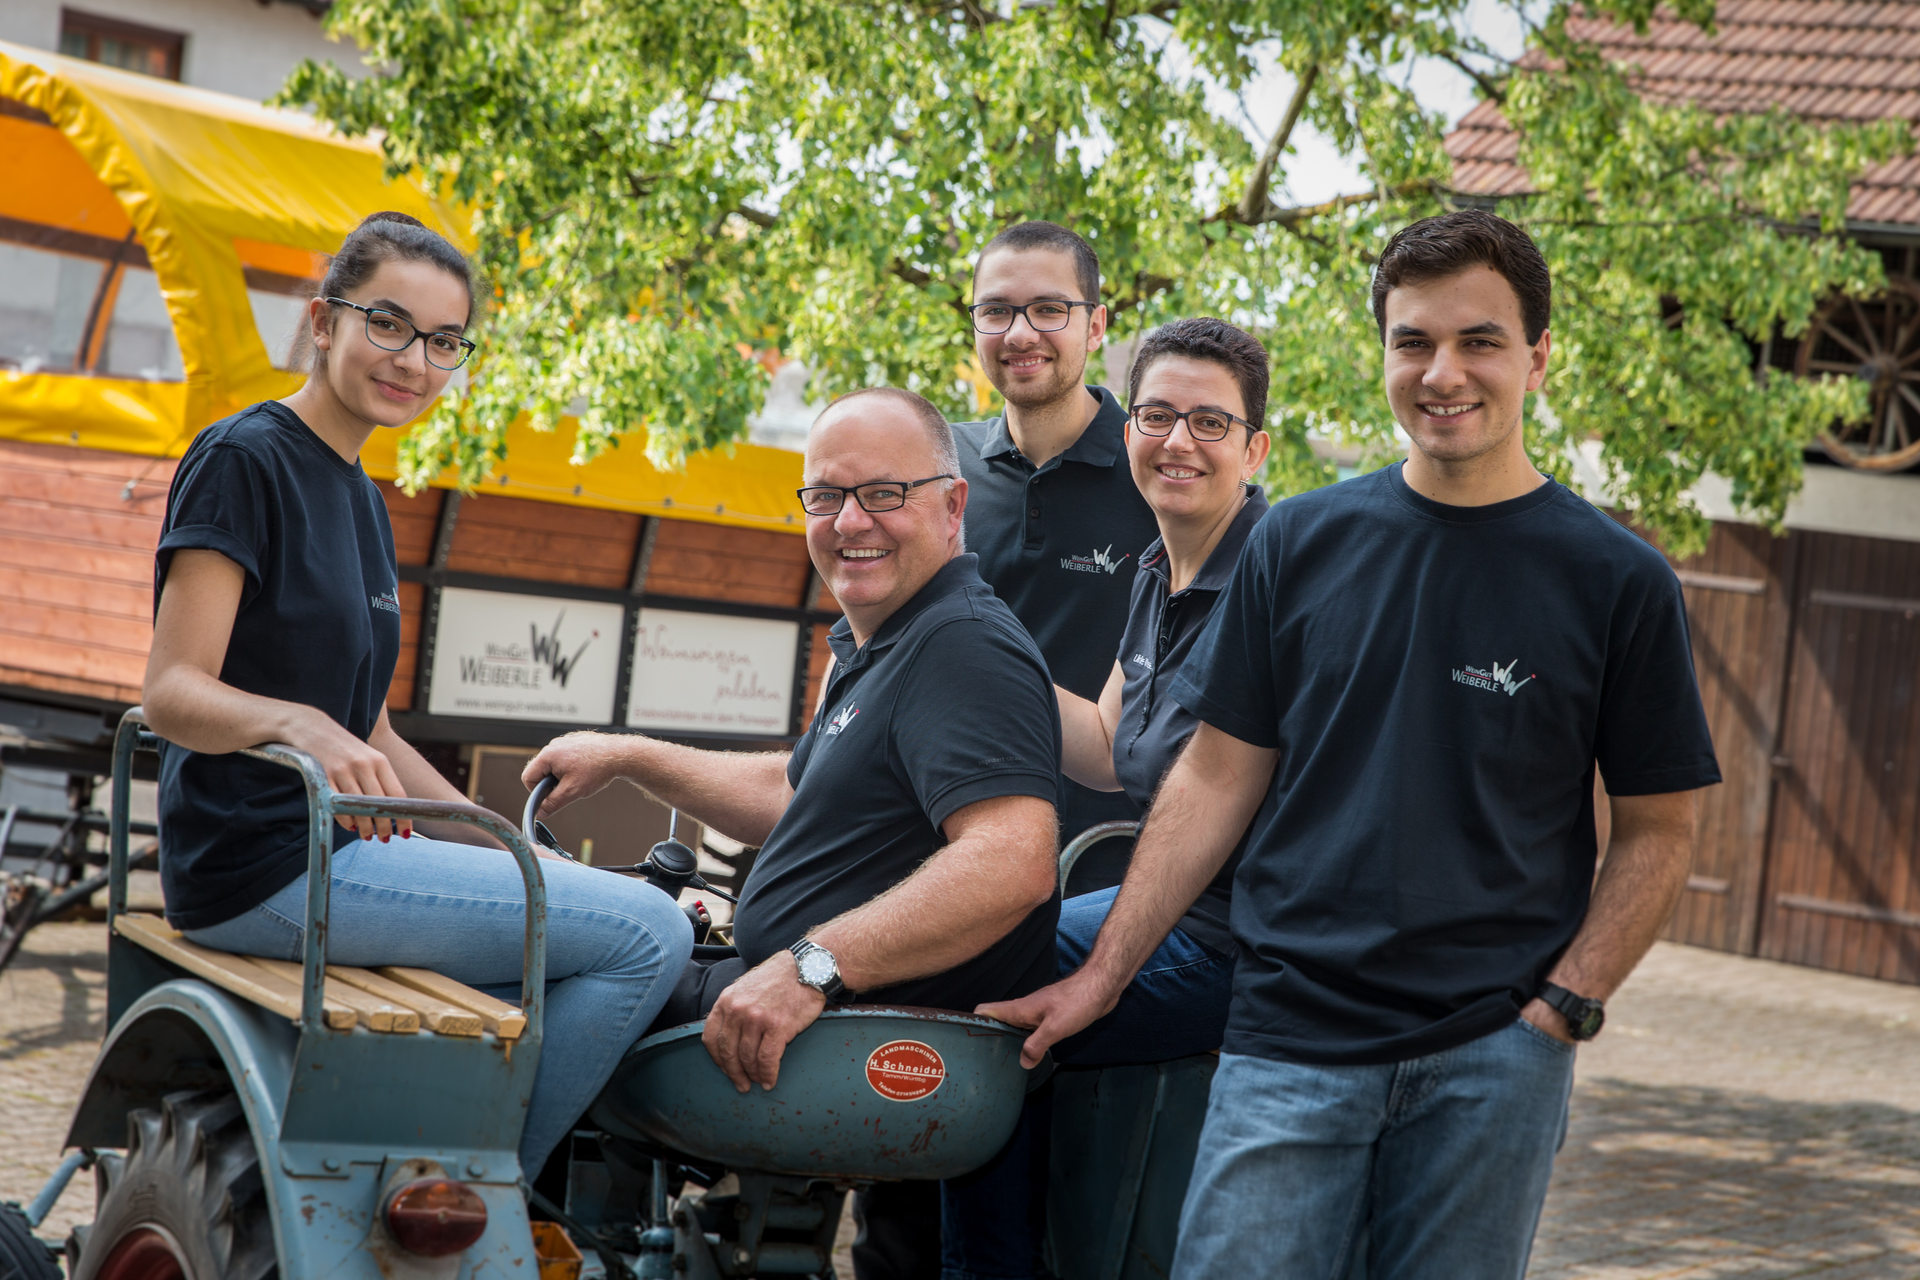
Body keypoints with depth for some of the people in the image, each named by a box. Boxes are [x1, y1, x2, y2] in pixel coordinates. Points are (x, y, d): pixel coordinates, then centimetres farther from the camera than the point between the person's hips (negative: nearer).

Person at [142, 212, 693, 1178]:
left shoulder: (361, 500, 17)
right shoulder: (243, 460, -9)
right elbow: (173, 689, -18)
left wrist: (515, 856, 12)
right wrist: (299, 724, -37)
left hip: (339, 845, 10)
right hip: (265, 867, -10)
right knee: (649, 933, -16)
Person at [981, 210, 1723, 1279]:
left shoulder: (1617, 580, 0)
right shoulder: (1302, 544, 6)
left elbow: (1658, 831, 3)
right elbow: (1217, 780, 9)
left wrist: (1563, 1011, -7)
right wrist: (1103, 975, 4)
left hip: (1492, 1059, -1)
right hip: (1291, 1040, 1)